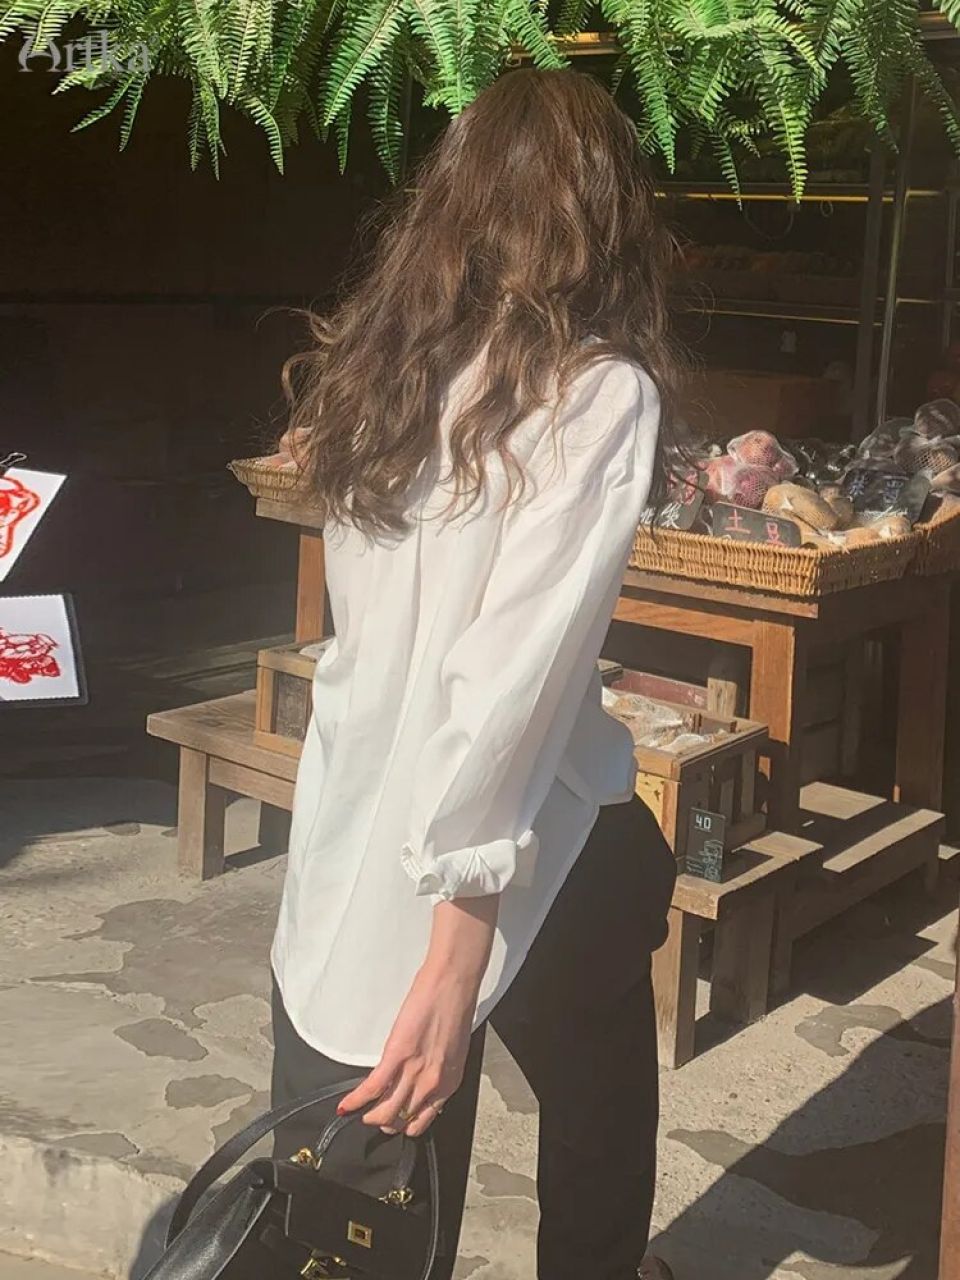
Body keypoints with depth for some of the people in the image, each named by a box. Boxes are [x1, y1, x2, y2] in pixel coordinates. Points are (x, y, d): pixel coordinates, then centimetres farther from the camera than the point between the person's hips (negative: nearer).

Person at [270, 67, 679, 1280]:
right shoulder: (596, 393, -15)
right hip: (513, 860, -5)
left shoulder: (377, 367, 4)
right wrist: (457, 957, -25)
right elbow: (515, 674, -25)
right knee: (601, 1125, 26)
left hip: (348, 837, 6)